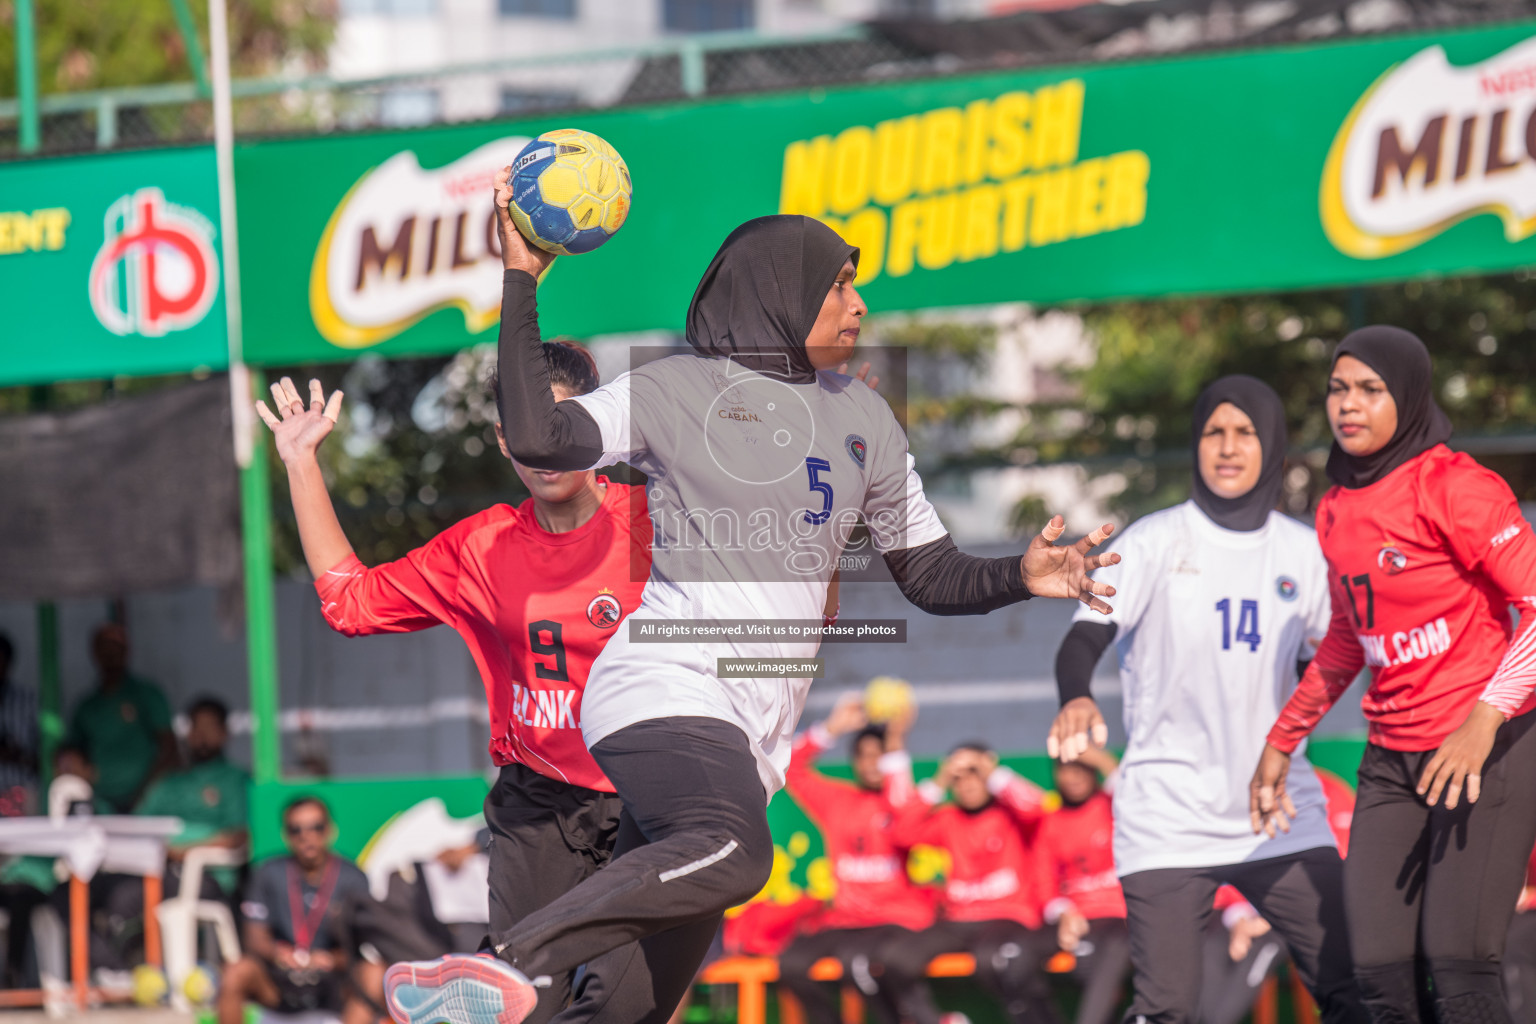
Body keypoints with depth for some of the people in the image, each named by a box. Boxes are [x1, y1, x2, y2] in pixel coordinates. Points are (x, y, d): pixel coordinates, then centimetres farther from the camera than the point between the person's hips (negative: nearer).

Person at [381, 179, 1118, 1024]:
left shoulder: (865, 422, 20)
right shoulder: (674, 390, 1)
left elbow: (932, 576, 23)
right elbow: (539, 439, -13)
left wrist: (1021, 577, 4)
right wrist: (522, 284, -13)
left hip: (752, 744, 7)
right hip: (667, 693, -7)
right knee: (729, 852, -38)